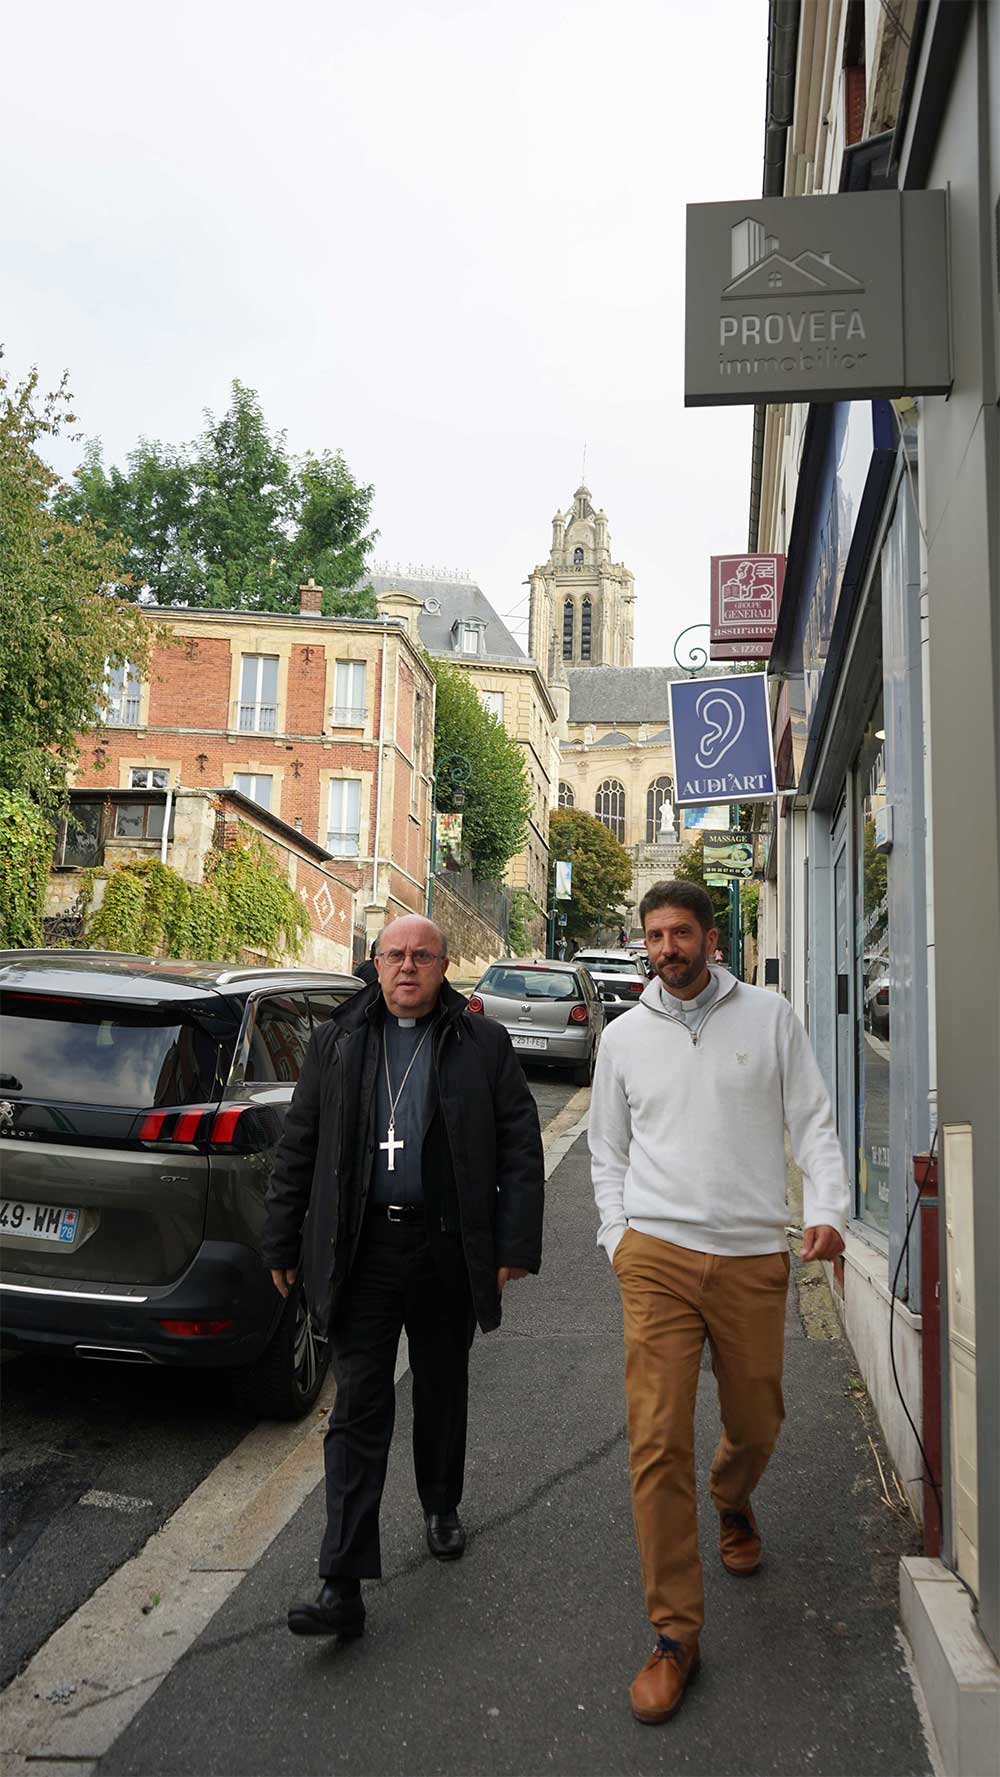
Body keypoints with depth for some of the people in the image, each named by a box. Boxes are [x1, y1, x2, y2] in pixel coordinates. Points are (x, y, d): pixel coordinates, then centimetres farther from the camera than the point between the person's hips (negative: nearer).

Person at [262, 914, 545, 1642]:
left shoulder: (483, 1044, 0)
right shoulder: (337, 1043, 4)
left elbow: (521, 1147, 0)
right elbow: (298, 1147, 8)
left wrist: (515, 1244, -6)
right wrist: (283, 1243, 7)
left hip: (447, 1248, 0)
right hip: (362, 1248, 0)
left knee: (443, 1390, 18)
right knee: (359, 1409, -1)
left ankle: (441, 1507, 44)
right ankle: (343, 1587, 4)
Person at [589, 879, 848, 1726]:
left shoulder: (770, 1016, 3)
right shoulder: (624, 1035, 7)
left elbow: (813, 1121, 3)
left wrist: (829, 1210, -11)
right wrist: (617, 1234, 5)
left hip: (754, 1257, 0)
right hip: (658, 1255, 0)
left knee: (756, 1422, 16)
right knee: (657, 1440, -5)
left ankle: (733, 1502, 51)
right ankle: (676, 1634, 8)